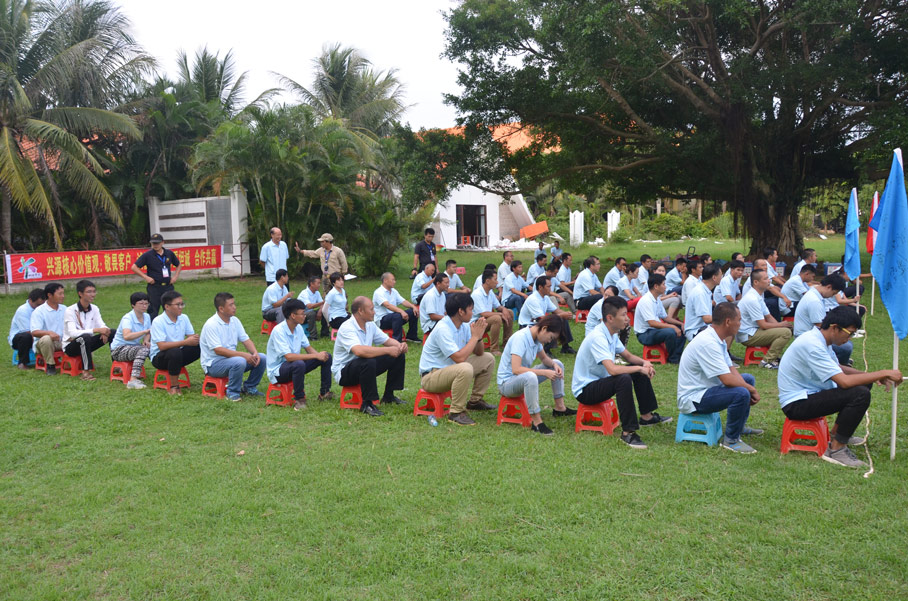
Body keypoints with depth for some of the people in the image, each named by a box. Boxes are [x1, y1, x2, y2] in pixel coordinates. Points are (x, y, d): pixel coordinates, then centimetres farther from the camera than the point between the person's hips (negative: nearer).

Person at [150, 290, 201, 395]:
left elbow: (191, 336, 1)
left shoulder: (184, 318, 2)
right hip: (159, 357, -5)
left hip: (178, 354, 5)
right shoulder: (158, 322, -17)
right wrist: (185, 342, -31)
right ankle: (174, 387, -25)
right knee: (175, 352, -39)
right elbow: (162, 346, -26)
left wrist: (195, 338, -26)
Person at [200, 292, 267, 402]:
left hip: (232, 358, 7)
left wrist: (255, 353, -16)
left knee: (262, 358, -10)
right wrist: (243, 355, -29)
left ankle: (249, 387, 9)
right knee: (239, 362, -36)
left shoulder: (235, 321, 5)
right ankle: (232, 392, -15)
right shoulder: (211, 325, -18)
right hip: (213, 363, -7)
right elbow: (218, 350, -25)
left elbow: (246, 339, 6)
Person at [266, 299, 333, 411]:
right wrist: (316, 356, -32)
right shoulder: (278, 330, -24)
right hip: (277, 370, -8)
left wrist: (319, 354, -15)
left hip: (294, 366, 8)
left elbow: (308, 348, 8)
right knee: (299, 364, -40)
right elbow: (289, 357, -33)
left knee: (327, 356, -3)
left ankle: (324, 393, 8)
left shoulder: (299, 328, 1)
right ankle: (299, 399, -21)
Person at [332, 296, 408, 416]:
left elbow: (387, 340, 10)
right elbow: (359, 351, -41)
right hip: (343, 372, -9)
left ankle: (388, 396, 10)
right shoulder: (347, 328, -25)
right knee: (368, 362, -40)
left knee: (399, 356, 0)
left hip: (364, 367, 9)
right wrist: (388, 350, -38)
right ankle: (367, 404, -25)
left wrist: (400, 345, -14)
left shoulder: (370, 325, 3)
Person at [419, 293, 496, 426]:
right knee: (465, 368, -37)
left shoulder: (464, 325, 2)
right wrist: (475, 336, -23)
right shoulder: (443, 329, -25)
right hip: (431, 376, -9)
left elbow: (479, 353, 7)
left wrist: (479, 336, -12)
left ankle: (475, 401, 16)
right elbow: (459, 358, -33)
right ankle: (456, 412, -22)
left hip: (451, 368, 9)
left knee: (488, 359, 5)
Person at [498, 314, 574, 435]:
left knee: (558, 364, 9)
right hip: (507, 382, -9)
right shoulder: (520, 338, -26)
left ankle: (559, 408, 12)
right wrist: (544, 372, -31)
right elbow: (516, 369, -34)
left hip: (525, 379, 10)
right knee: (530, 376, -41)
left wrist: (554, 364, -5)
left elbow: (544, 358, 18)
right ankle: (537, 422, -35)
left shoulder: (536, 338, 0)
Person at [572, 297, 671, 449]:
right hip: (585, 390, -10)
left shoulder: (612, 334, 3)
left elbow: (628, 356, 17)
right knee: (624, 379, -34)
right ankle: (628, 432, -29)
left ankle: (646, 416, 23)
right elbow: (612, 369, -38)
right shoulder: (598, 338, -27)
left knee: (641, 370, 12)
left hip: (599, 380, 10)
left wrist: (644, 363, -4)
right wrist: (639, 368, -24)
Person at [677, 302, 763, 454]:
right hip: (694, 399, -11)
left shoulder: (717, 339, 6)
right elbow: (727, 379, -30)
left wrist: (750, 389, -6)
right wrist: (752, 390, -14)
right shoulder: (708, 343, -27)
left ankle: (740, 425, 33)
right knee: (741, 393, -30)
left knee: (749, 378, 20)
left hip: (707, 387, 11)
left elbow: (732, 369, 10)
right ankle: (731, 440, -11)